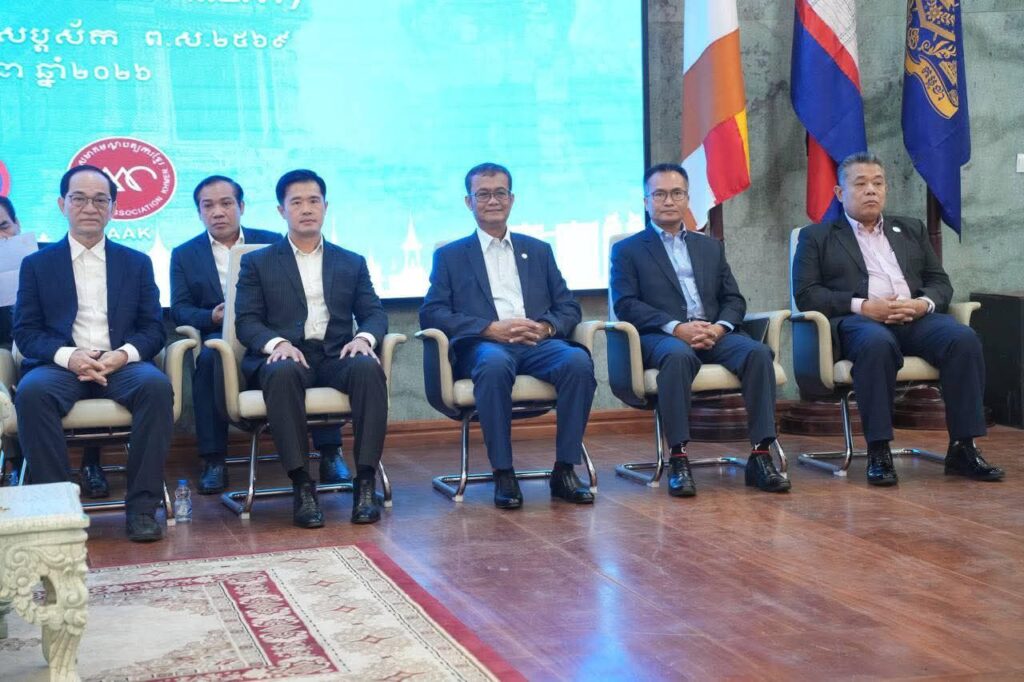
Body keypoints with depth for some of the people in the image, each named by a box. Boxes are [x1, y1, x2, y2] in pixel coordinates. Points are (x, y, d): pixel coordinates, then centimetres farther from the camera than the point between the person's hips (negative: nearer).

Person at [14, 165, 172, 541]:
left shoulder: (137, 263, 18)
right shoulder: (37, 264, 15)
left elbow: (153, 328, 10)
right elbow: (25, 331, 6)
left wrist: (123, 354, -13)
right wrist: (69, 356, -15)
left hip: (122, 365, 1)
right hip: (61, 366, 0)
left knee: (156, 384, -33)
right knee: (32, 390, -35)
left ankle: (142, 506, -28)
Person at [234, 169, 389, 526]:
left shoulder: (352, 263, 22)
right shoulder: (257, 263, 16)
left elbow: (374, 313, 13)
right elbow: (246, 321, 5)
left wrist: (364, 337, -12)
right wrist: (277, 343, -17)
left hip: (337, 356, 2)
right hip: (284, 356, -1)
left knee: (368, 367, -33)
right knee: (283, 372, -38)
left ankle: (366, 481, -31)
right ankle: (302, 485, -34)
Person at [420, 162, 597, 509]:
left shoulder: (538, 251, 25)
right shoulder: (450, 256, 17)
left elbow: (568, 307, 18)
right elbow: (431, 314, 3)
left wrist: (546, 327, -7)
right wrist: (491, 329, -12)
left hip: (537, 344, 2)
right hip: (483, 347, -2)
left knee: (578, 361, -31)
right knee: (494, 364, -39)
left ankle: (565, 470, -23)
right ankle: (503, 474, -29)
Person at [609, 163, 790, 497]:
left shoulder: (710, 247, 25)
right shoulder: (627, 250, 12)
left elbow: (734, 300, 18)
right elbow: (625, 305, -2)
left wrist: (719, 327, -7)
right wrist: (677, 328, -17)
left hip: (714, 333, 4)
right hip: (661, 337, -4)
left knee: (758, 352, -28)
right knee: (678, 354, -39)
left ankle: (761, 456, -28)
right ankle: (678, 459, -35)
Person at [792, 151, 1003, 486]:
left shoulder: (911, 230, 27)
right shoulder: (816, 237, 16)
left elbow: (941, 283, 20)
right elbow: (805, 294, 2)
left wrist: (923, 303, -5)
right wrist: (862, 306, -12)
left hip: (916, 319, 4)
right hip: (857, 321, -4)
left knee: (963, 338, -28)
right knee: (877, 343, -39)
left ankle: (963, 448, -23)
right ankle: (878, 452, -32)